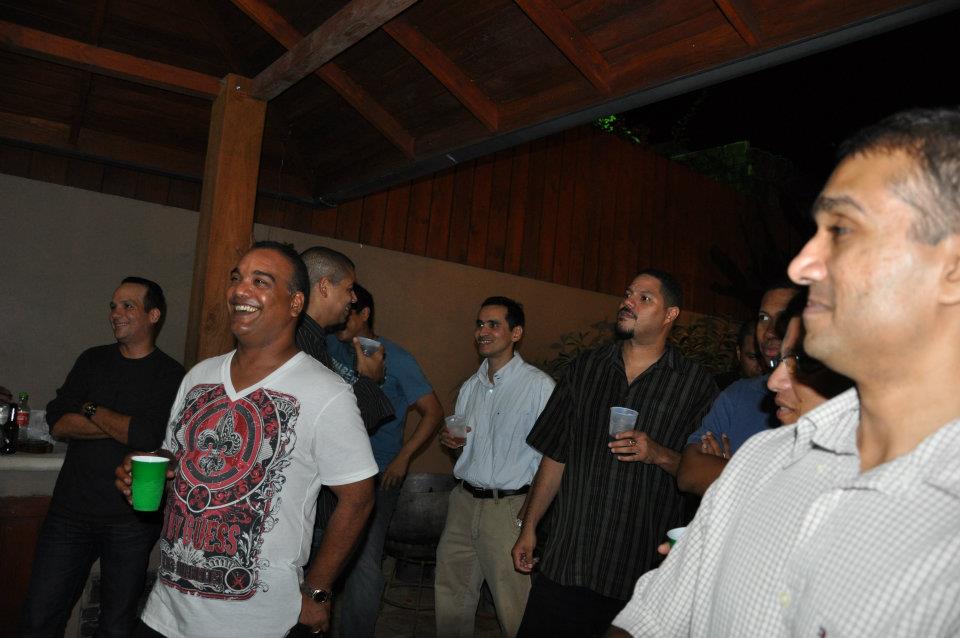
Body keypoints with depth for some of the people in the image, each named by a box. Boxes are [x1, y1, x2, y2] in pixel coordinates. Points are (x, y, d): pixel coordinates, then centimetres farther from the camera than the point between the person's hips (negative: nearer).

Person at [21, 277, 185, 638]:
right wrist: (124, 427, -13)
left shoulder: (171, 377, -8)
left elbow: (151, 436, -21)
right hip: (71, 510, 4)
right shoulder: (92, 361, 7)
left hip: (132, 520, -3)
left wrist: (90, 409, -7)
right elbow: (57, 423, -2)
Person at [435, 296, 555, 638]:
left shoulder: (539, 385, -10)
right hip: (464, 500, 6)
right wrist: (452, 440, 2)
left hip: (508, 507, -6)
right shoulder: (470, 386, 13)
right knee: (451, 596, 13)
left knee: (511, 603, 0)